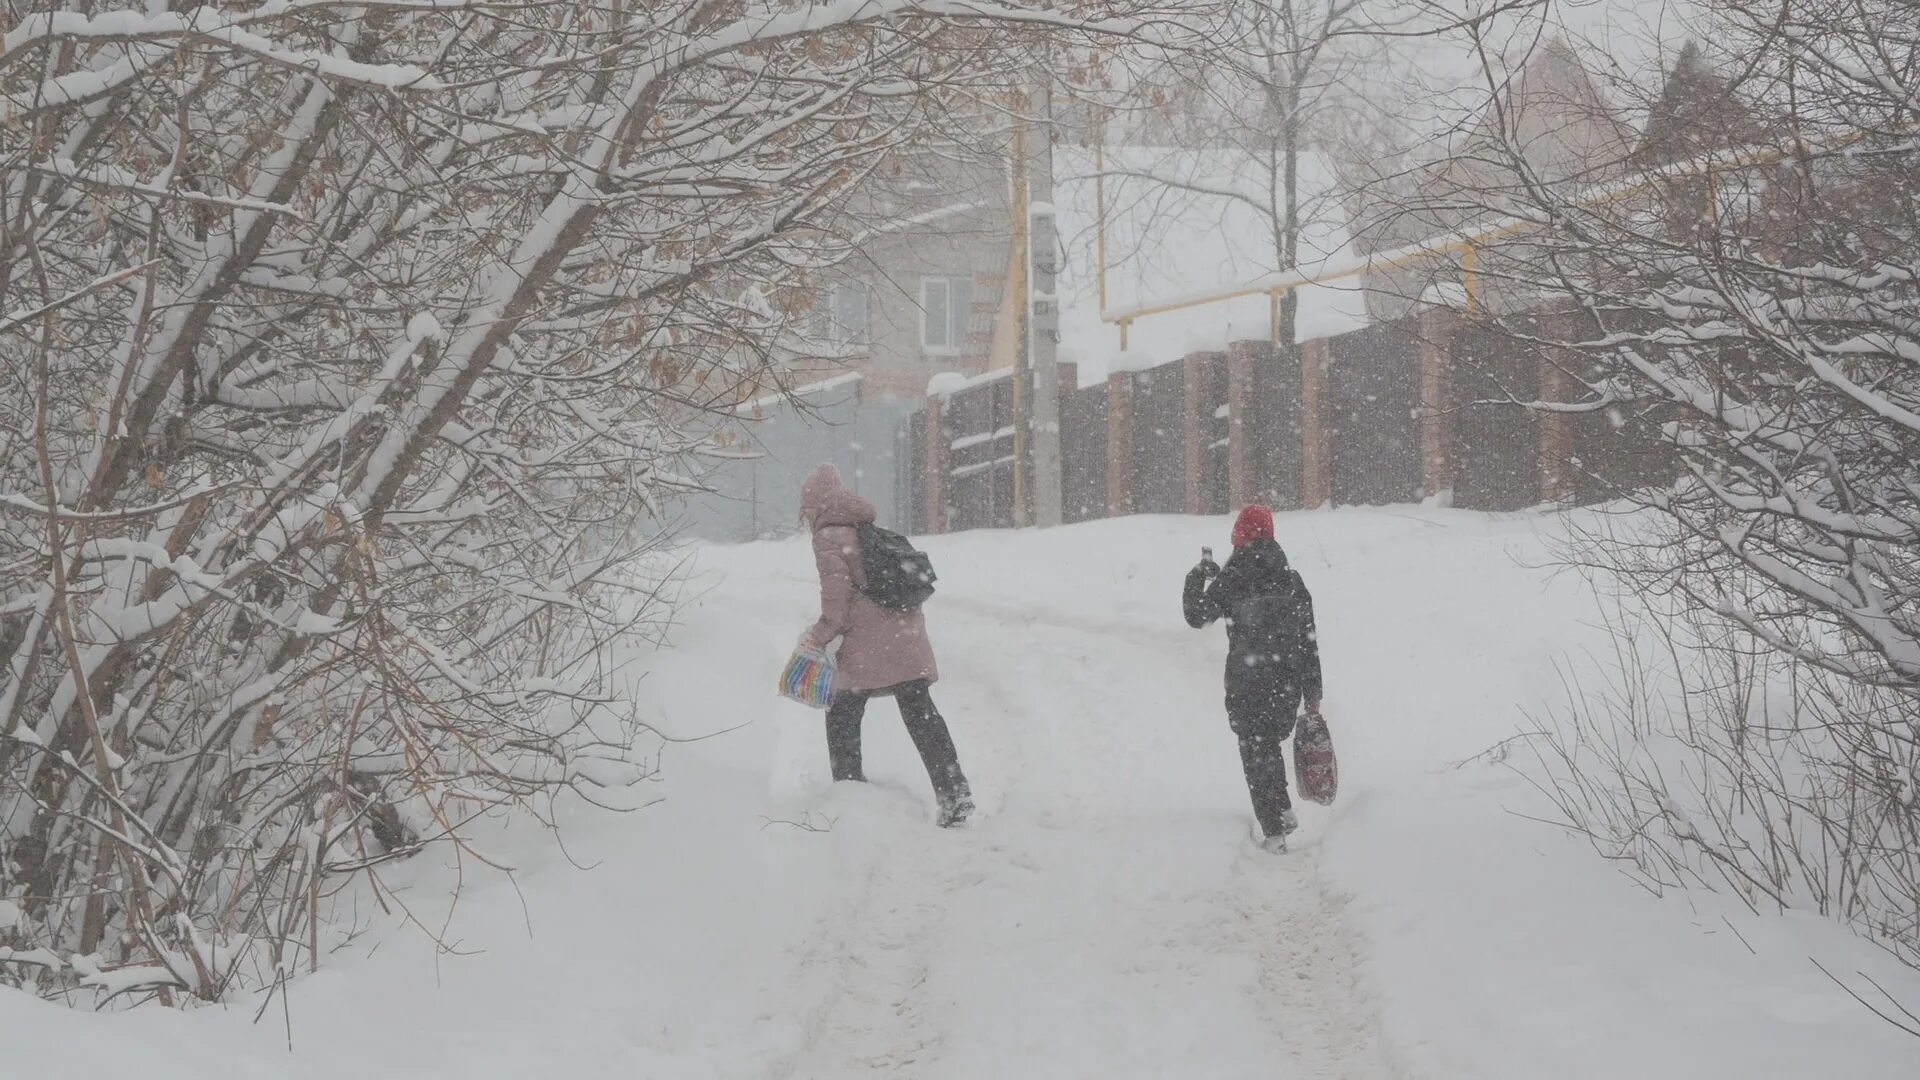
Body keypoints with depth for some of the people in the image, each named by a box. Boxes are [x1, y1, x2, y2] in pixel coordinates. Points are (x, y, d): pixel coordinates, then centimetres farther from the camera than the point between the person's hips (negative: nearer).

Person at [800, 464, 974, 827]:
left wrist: (819, 637, 0)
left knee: (842, 716, 10)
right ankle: (955, 794, -3)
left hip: (867, 647, -7)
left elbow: (837, 598, -11)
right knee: (921, 715, 6)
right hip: (909, 637, 7)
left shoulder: (828, 539, -3)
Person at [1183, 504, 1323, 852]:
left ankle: (1274, 831, 3)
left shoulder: (1229, 581, -11)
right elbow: (1308, 638, 2)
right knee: (1271, 745, 25)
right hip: (1287, 683, 4)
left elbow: (1196, 617, -1)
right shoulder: (1291, 578, 1)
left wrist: (1196, 577, 14)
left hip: (1246, 686, -4)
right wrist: (1313, 693, 8)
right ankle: (1284, 811, 19)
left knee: (1256, 753, 6)